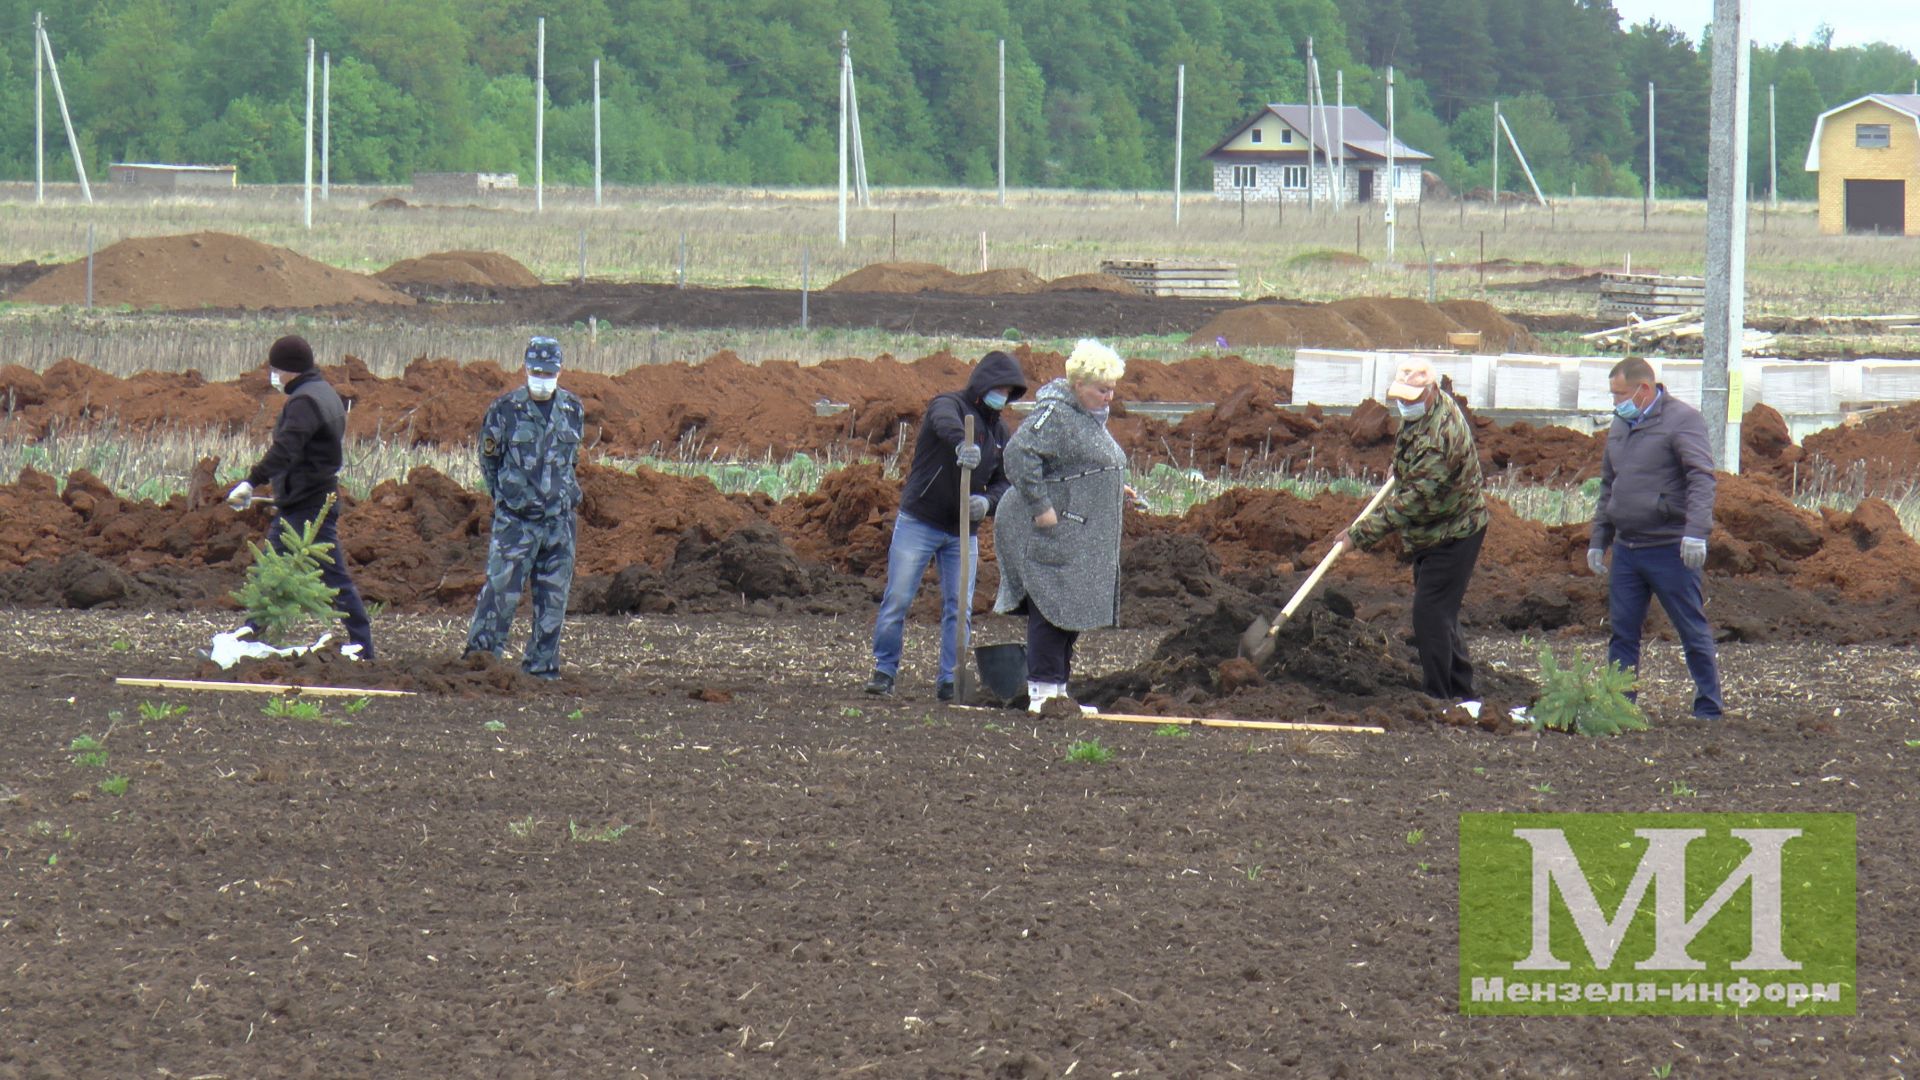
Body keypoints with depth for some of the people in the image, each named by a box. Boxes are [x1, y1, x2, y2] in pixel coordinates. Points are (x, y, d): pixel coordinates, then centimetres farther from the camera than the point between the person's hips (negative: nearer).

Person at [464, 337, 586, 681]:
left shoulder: (573, 410, 6)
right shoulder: (505, 409, -5)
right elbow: (488, 459, 5)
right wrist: (505, 496, 8)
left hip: (559, 520, 4)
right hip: (515, 521, -4)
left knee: (553, 598, 6)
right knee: (501, 589, -9)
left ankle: (542, 665, 13)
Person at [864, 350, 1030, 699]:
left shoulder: (999, 430, 13)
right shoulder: (948, 405, -7)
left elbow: (1004, 481, 10)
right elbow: (945, 422, -33)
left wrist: (987, 501, -14)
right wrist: (961, 444, -56)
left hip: (963, 532, 5)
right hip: (919, 522, -5)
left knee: (959, 608, 1)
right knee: (897, 600, -3)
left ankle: (949, 680, 6)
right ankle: (884, 670, 8)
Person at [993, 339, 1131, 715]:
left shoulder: (1090, 416, 17)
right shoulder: (1054, 414, -16)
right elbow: (1019, 454, -26)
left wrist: (1114, 488, 18)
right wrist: (1040, 507, -26)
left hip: (1079, 536, 10)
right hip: (1051, 530, -10)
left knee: (1071, 612, 11)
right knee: (1053, 609, -10)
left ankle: (1057, 689, 17)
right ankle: (1043, 693, -9)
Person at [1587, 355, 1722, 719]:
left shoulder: (1683, 420, -9)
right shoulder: (1620, 427, 15)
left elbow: (1701, 479, -20)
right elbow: (1608, 487, 24)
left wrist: (1696, 532, -31)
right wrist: (1598, 540, 22)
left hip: (1671, 549, -7)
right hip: (1627, 549, 7)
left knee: (1693, 631, 0)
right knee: (1622, 632, 8)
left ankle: (1709, 709, 6)